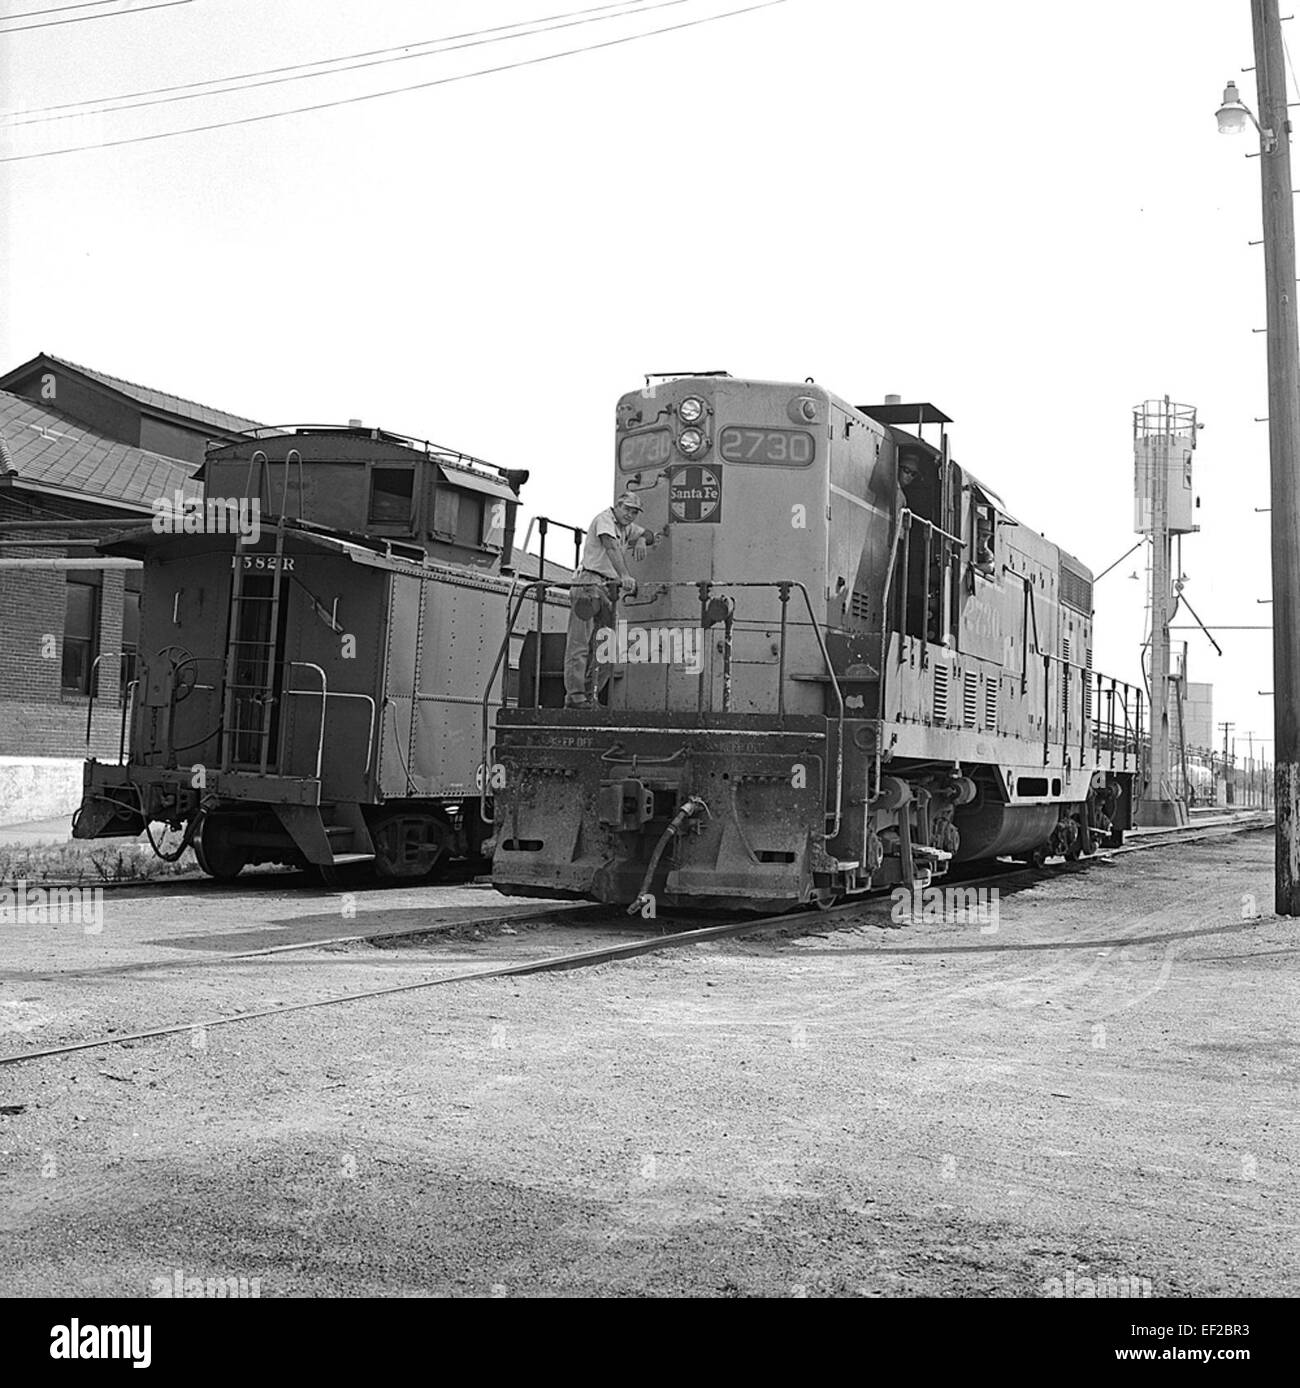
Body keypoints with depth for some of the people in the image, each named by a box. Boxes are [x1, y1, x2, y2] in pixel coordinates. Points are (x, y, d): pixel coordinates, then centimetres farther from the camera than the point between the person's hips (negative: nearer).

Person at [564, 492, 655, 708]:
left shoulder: (626, 527, 21)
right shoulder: (604, 519, -4)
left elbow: (648, 535, 32)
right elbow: (611, 548, -20)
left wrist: (641, 539, 6)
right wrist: (625, 576, -34)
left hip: (610, 589, 9)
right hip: (590, 584, -9)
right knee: (580, 643, -10)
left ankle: (590, 695, 7)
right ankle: (574, 696, -14)